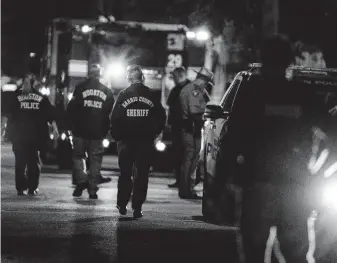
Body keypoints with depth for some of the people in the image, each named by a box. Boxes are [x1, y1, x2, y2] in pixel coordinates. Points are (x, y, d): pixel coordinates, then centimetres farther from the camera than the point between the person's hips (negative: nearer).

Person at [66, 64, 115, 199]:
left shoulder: (80, 88, -2)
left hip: (81, 131, -1)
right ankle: (92, 189, 3)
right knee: (95, 159, 7)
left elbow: (71, 108, -3)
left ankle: (81, 180, -10)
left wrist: (72, 127, 5)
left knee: (78, 155, 12)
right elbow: (111, 113, 8)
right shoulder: (107, 92, 5)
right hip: (98, 132, 1)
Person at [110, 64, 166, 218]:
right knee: (141, 174, 3)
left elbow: (114, 118, -6)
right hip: (146, 141, 0)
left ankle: (122, 205, 14)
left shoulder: (123, 95, -4)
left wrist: (116, 136, 4)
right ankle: (137, 208, 0)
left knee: (125, 173, 13)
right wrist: (154, 133, 12)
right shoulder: (151, 95, -1)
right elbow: (161, 116, 0)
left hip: (126, 140, 0)